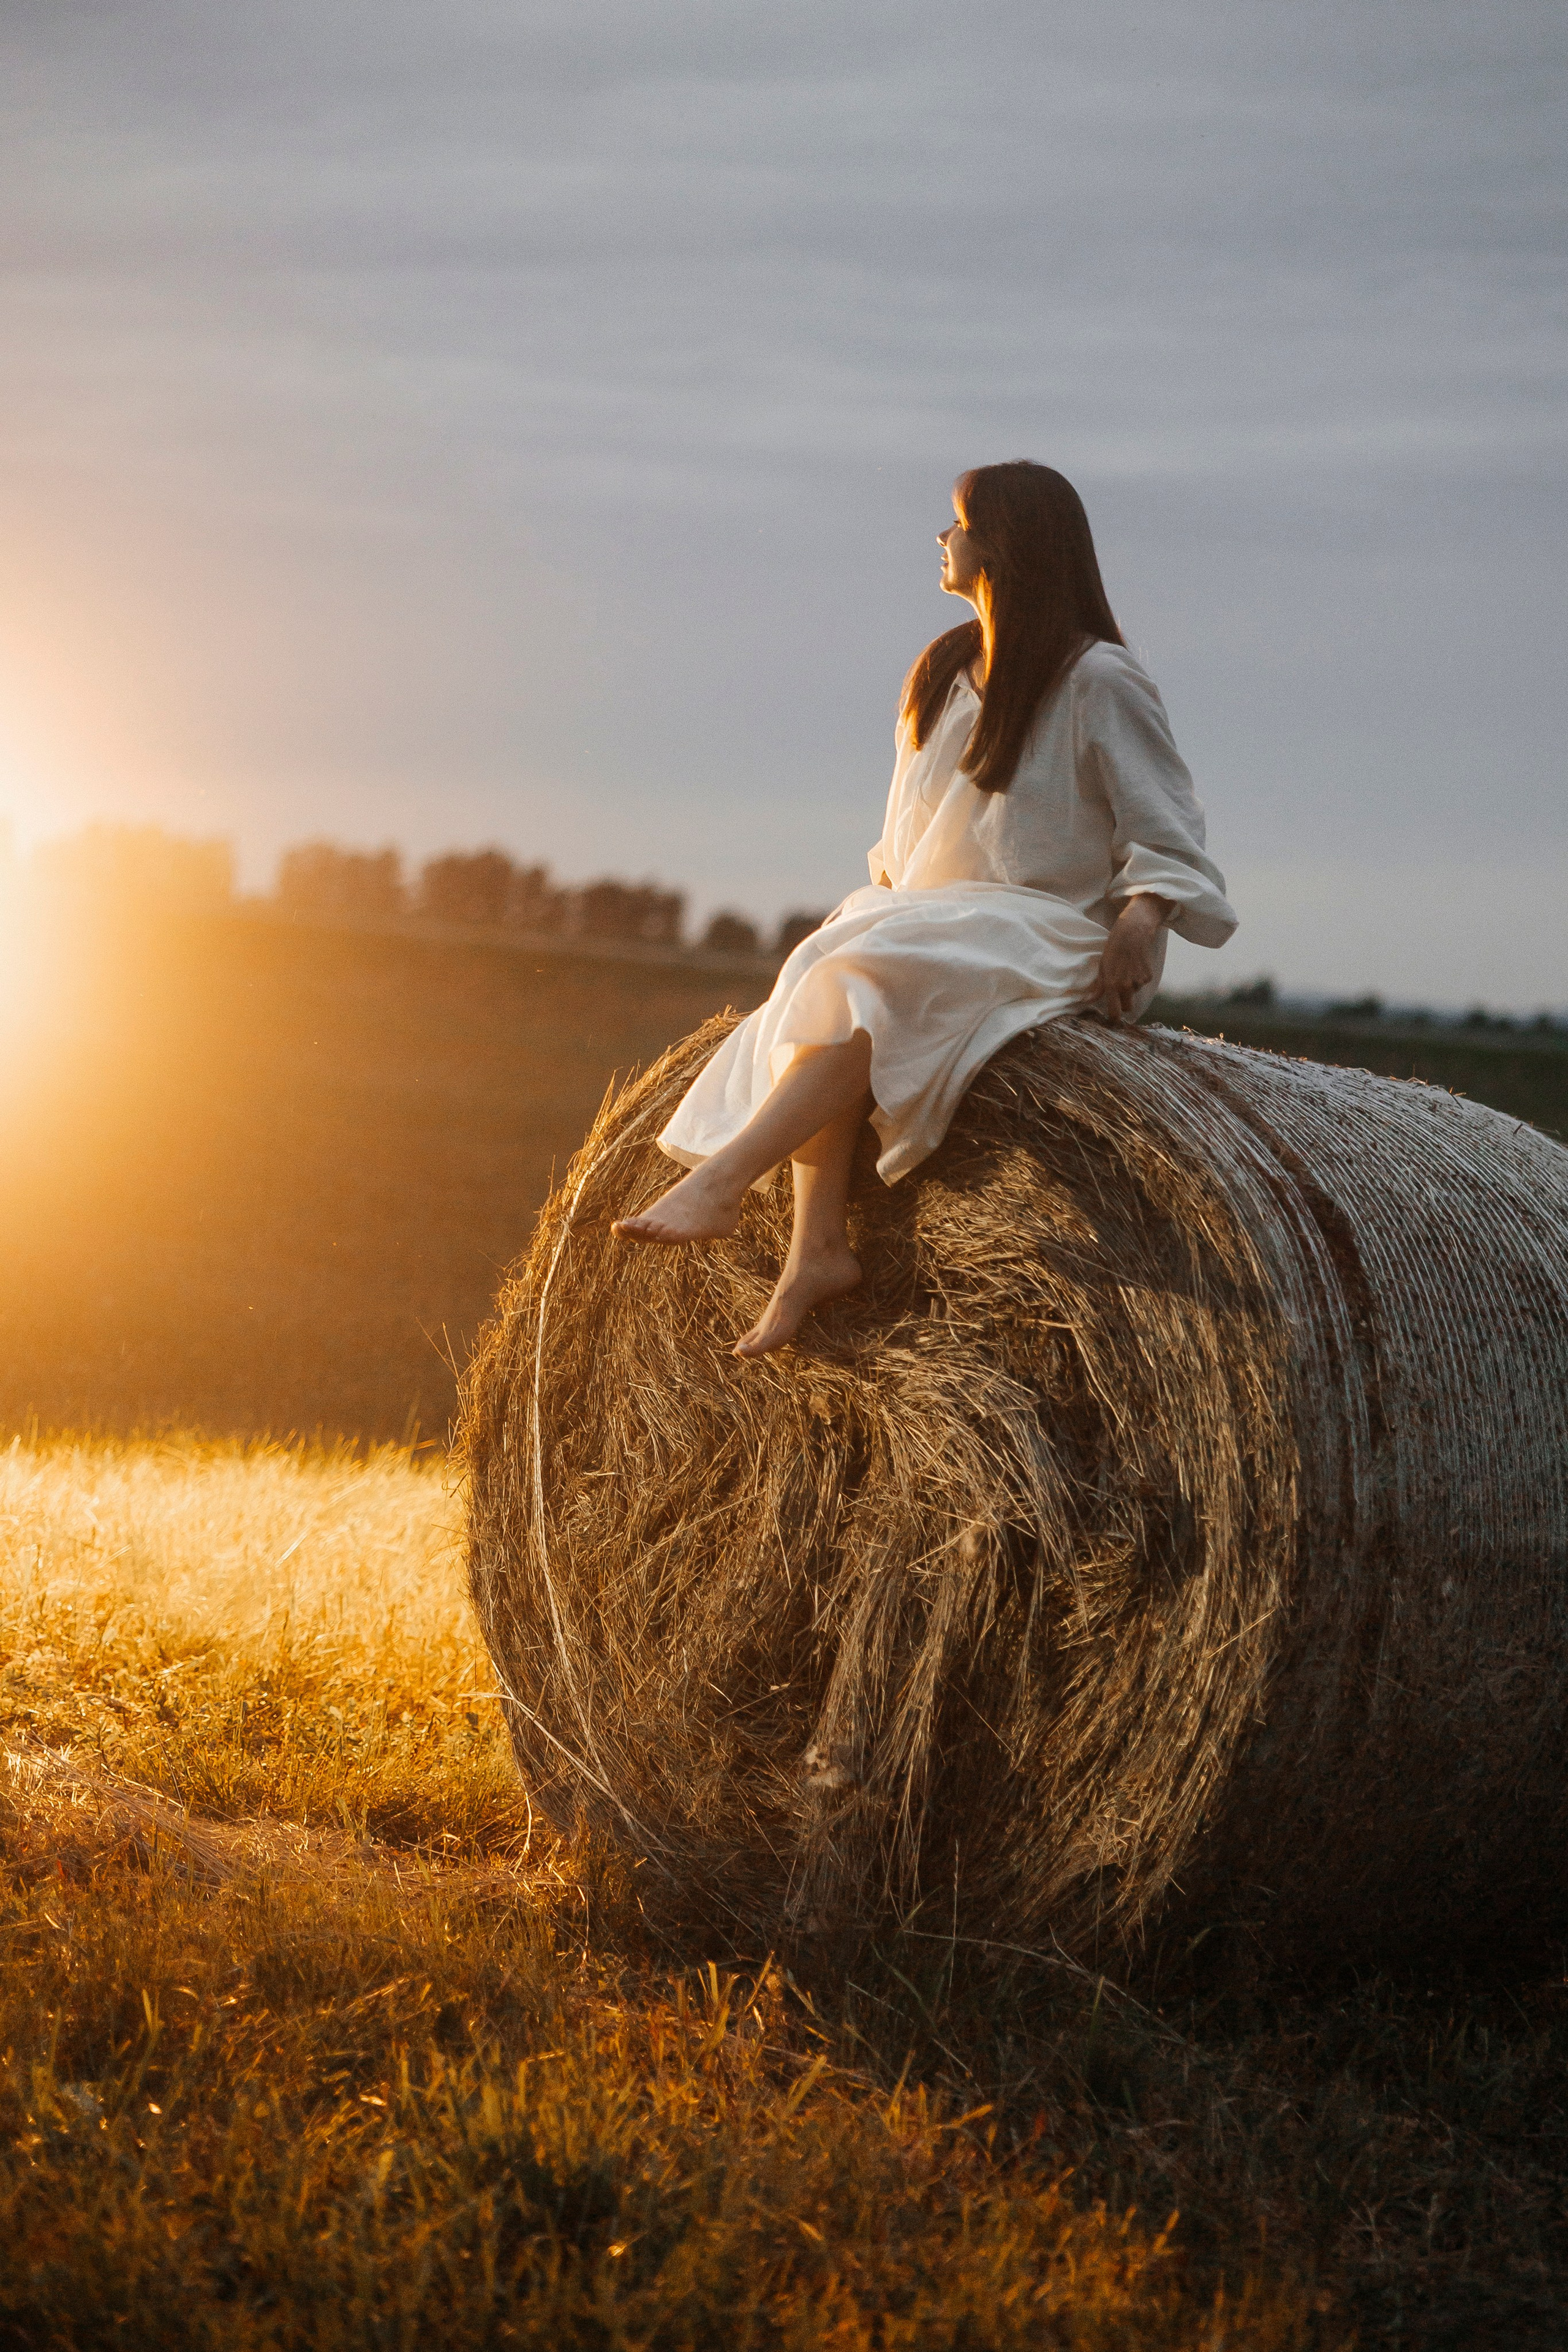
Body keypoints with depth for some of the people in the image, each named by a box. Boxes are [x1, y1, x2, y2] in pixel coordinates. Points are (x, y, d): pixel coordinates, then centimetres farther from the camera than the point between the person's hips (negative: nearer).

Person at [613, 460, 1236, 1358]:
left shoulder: (1098, 679, -5)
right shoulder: (945, 671, 16)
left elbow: (1166, 831, -5)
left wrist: (1144, 913, -23)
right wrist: (884, 897, 7)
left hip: (1049, 938, -7)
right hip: (933, 922, 7)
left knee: (870, 979, -33)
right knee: (824, 982, -25)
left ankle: (719, 1182, -42)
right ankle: (820, 1247, -33)